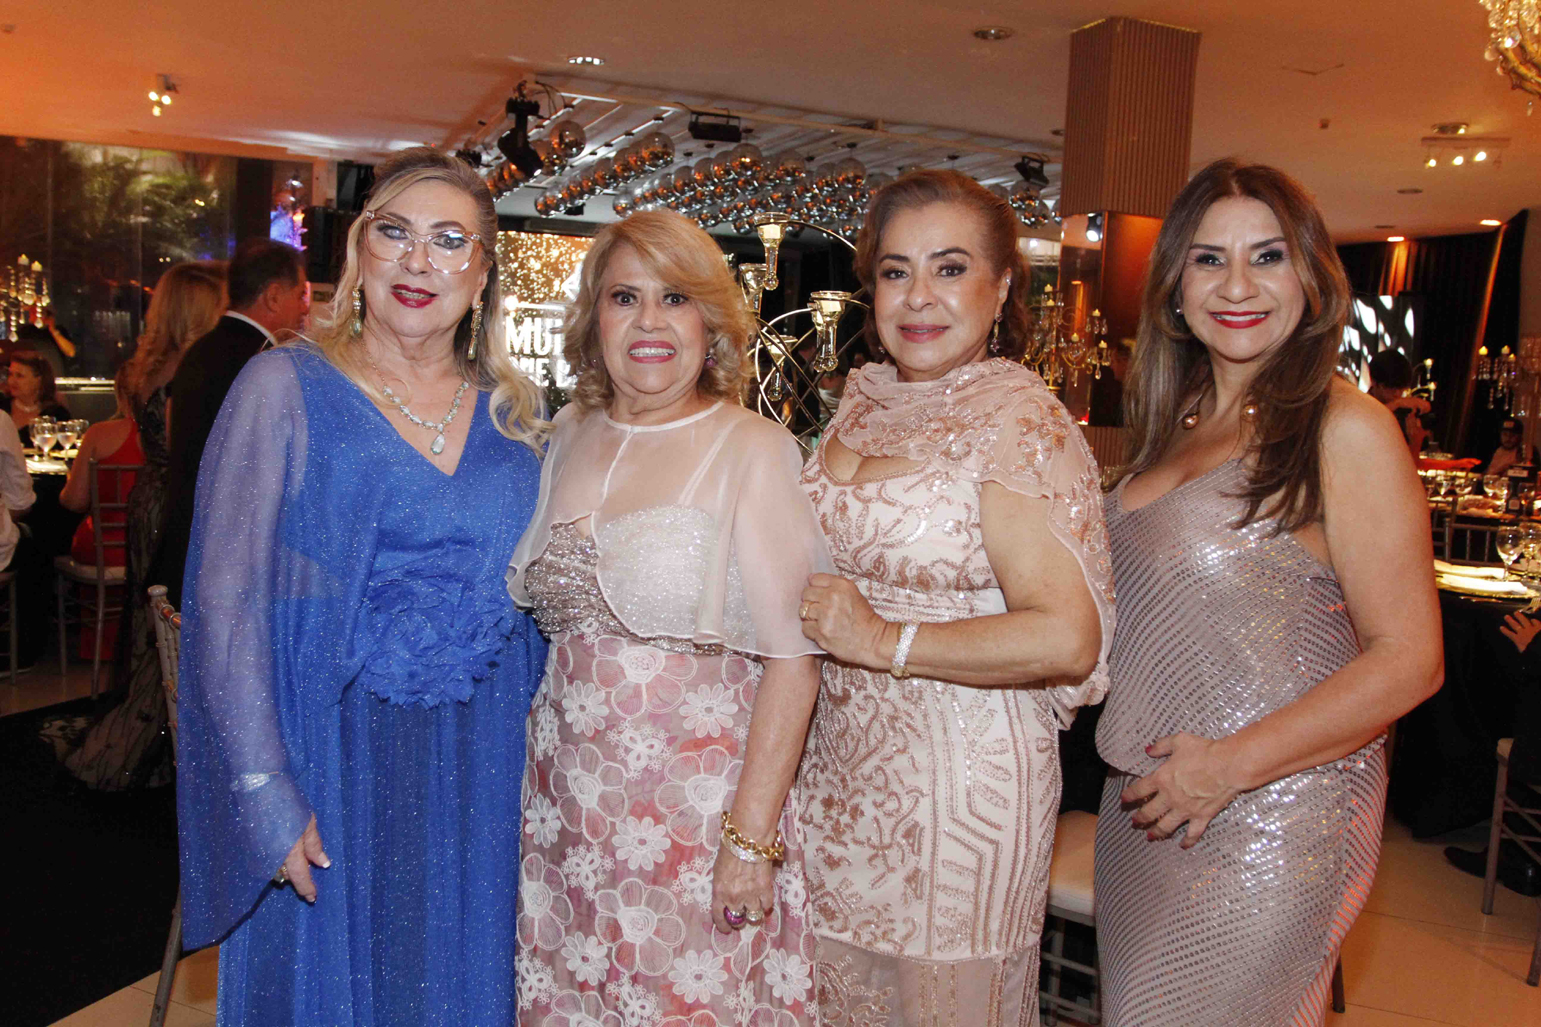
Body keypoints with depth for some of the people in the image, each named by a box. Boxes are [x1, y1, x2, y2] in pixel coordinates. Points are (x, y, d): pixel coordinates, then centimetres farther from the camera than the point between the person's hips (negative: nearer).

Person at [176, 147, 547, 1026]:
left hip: (482, 763, 4)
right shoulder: (287, 387, -6)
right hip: (334, 757, -3)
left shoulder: (517, 411, 5)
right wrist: (264, 797, -15)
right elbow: (227, 602, -9)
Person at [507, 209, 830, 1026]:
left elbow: (792, 656, -13)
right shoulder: (569, 438, 7)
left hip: (695, 804, -5)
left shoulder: (754, 450, -10)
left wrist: (752, 839, -17)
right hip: (566, 799, 5)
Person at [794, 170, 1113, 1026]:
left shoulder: (1021, 424, -16)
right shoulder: (866, 399, 6)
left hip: (964, 781, -7)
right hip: (845, 761, 7)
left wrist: (884, 642, -19)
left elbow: (1067, 638, -24)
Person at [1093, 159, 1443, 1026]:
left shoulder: (1344, 429, -12)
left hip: (1271, 816, -6)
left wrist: (1232, 764, -18)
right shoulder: (1181, 422, 8)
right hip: (1145, 802, 7)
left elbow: (1411, 659, -14)